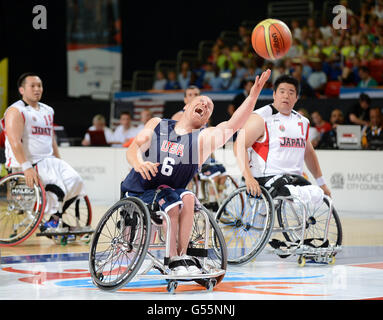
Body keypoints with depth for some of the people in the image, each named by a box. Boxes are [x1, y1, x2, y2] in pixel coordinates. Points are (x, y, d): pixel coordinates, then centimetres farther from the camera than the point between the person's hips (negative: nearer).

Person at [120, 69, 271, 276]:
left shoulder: (204, 138, 3)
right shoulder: (157, 124, 8)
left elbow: (233, 124, -12)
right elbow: (134, 148, -1)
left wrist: (253, 95, -26)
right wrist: (139, 163, -26)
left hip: (171, 194, 2)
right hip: (137, 193, -2)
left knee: (187, 198, -29)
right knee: (170, 200, -30)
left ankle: (182, 255, -23)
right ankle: (174, 260, -24)